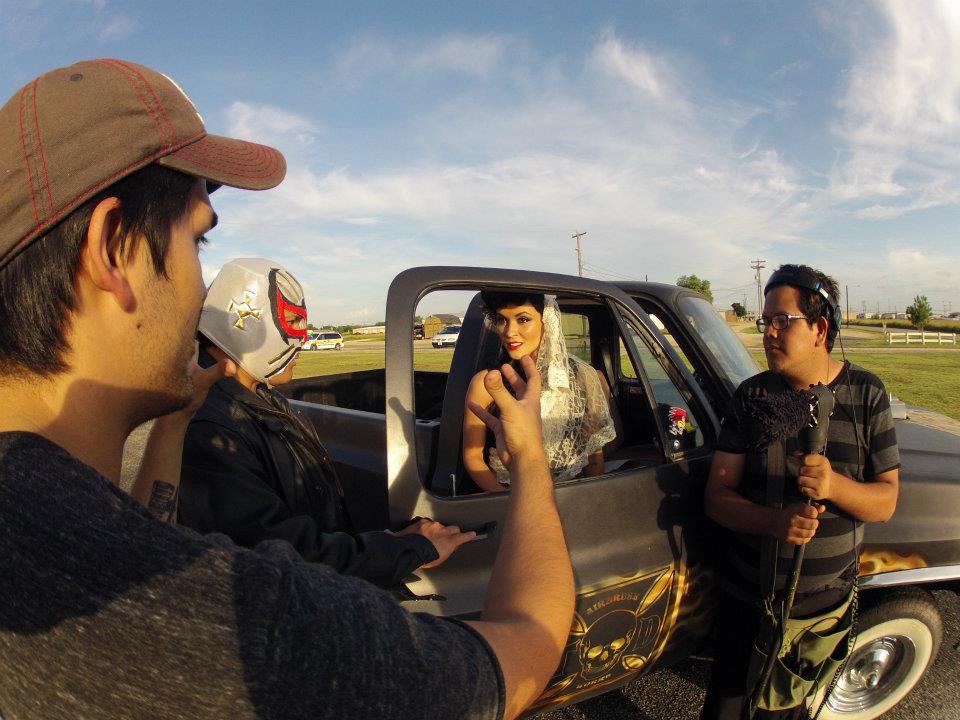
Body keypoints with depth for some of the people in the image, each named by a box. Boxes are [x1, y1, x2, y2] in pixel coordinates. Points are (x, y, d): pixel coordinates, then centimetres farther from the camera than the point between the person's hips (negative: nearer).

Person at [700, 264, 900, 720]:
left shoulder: (866, 395, -5)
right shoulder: (751, 396, -6)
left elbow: (886, 501, -6)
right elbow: (716, 497, -10)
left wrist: (835, 486, -27)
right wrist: (774, 520, -29)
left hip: (829, 605, 1)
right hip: (749, 600, 0)